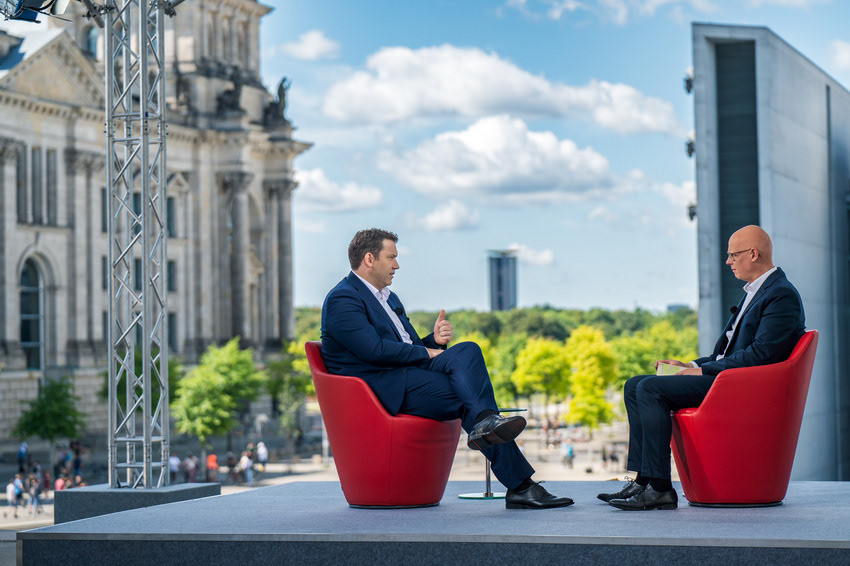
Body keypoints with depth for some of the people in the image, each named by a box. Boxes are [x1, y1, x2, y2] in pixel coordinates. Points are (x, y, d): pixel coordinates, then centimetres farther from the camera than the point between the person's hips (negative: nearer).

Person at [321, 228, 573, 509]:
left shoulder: (388, 297, 27)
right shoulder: (342, 299, -6)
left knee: (467, 351, -18)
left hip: (408, 372, 9)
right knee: (468, 393, -24)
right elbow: (374, 350, -18)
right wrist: (427, 353, -10)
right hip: (379, 386, -9)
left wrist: (435, 341, 2)